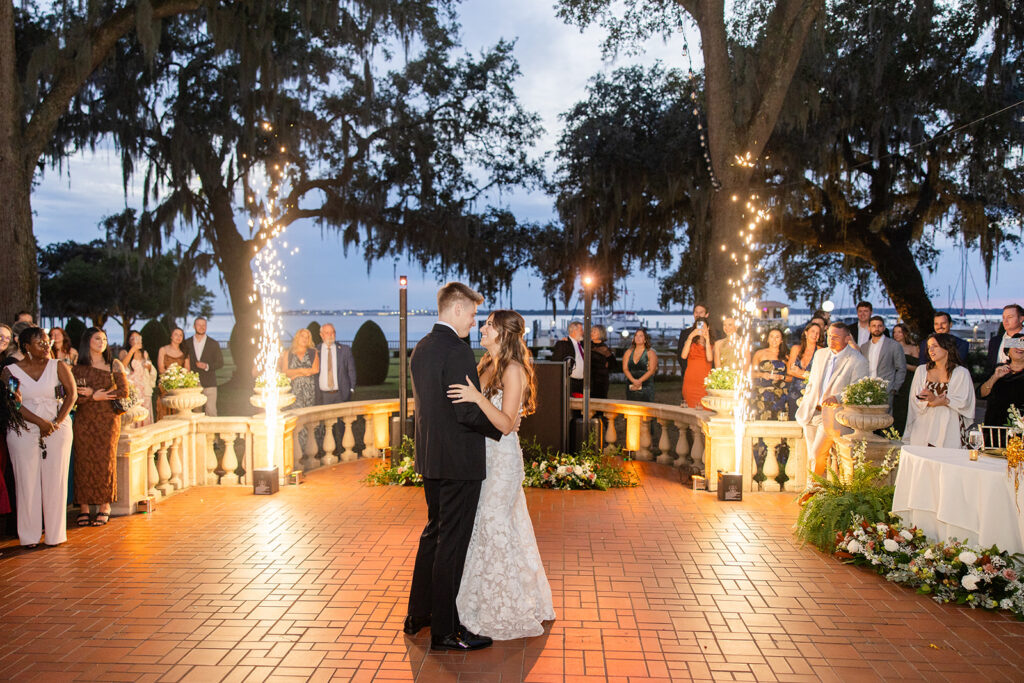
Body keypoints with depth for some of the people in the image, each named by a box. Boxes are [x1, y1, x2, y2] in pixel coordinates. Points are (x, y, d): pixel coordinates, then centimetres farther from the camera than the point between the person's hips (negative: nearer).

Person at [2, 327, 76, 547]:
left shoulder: (58, 367, 6)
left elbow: (72, 394, 0)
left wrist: (57, 422, -11)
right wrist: (41, 422, -15)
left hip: (57, 431, 1)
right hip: (23, 432, -1)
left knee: (55, 481, 2)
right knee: (27, 481, 0)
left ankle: (56, 534, 11)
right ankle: (29, 536, 10)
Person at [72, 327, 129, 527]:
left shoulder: (114, 364, 6)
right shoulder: (78, 368, 8)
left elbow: (124, 391, -4)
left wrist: (93, 393, -5)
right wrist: (94, 397, -13)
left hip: (108, 419, -1)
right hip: (84, 419, 1)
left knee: (105, 460, -3)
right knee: (83, 461, -3)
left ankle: (105, 506, 4)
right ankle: (83, 507, 4)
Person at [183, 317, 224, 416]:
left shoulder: (213, 344, 6)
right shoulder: (187, 343, 9)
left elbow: (220, 363, 6)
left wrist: (207, 366, -12)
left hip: (209, 384, -1)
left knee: (211, 412, -7)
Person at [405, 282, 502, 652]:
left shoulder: (420, 349, 10)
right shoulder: (457, 351, -19)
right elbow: (469, 412, -22)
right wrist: (500, 428, -6)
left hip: (431, 458, 9)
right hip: (459, 459, -9)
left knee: (434, 533, 21)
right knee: (452, 542, 0)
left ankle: (418, 614, 31)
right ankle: (444, 630, 11)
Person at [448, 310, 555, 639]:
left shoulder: (513, 369, -15)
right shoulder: (488, 365, 11)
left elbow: (505, 424, -22)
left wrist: (477, 398, -32)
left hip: (502, 457, -8)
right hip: (484, 454, 8)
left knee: (493, 526, -2)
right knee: (485, 525, 14)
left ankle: (503, 612, 14)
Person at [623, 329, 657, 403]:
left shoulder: (650, 353, 3)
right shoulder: (629, 352, 12)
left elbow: (652, 370, -8)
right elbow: (625, 369, 3)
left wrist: (639, 381, -18)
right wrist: (633, 381, -13)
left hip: (646, 387, -3)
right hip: (631, 387, 3)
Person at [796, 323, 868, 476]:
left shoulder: (858, 361, -8)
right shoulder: (820, 354, 10)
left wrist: (837, 398, -28)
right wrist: (805, 406, 12)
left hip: (831, 416, -5)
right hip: (811, 413, 6)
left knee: (816, 456, -9)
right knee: (811, 457, 10)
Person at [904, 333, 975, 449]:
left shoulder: (961, 373, 4)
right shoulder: (921, 370, 13)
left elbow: (964, 402, -5)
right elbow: (915, 399, 6)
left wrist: (935, 399, -16)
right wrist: (930, 401, -16)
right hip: (924, 425, 2)